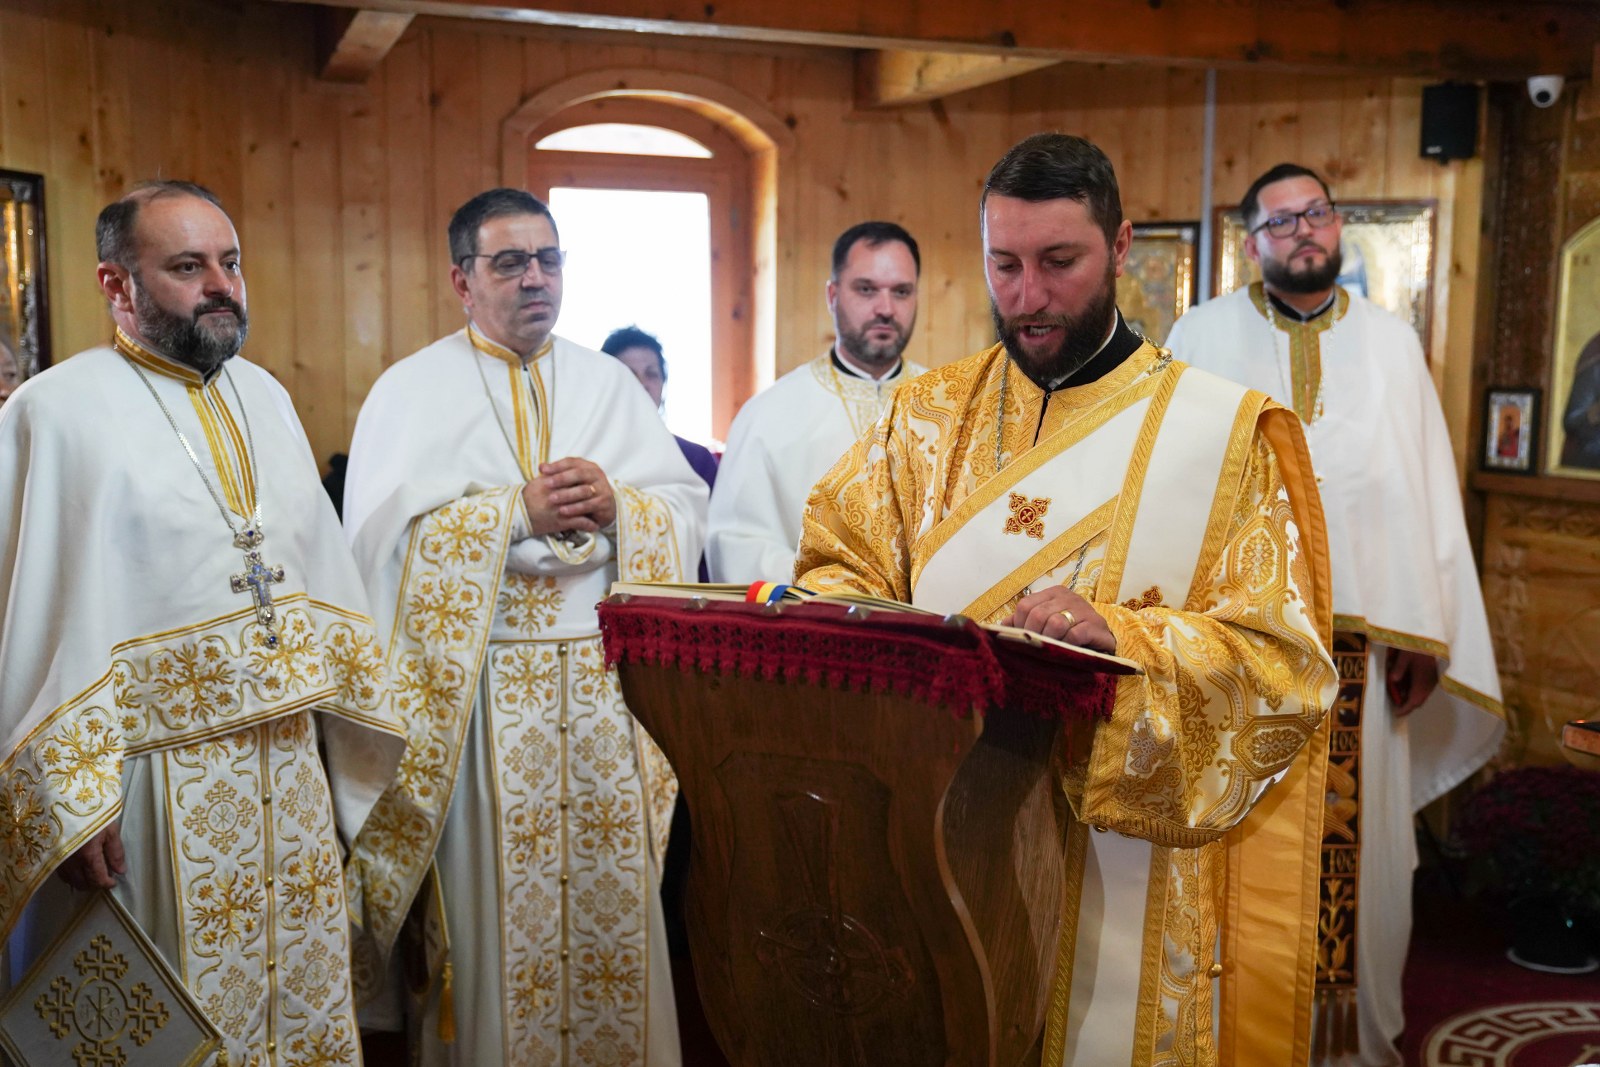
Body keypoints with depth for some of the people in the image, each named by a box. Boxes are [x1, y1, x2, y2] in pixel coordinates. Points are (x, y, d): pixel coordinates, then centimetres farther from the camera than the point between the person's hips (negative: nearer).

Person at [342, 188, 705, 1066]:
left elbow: (687, 505, 7)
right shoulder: (413, 390, 2)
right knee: (496, 909, 2)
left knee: (612, 894, 8)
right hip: (476, 689, -3)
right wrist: (519, 513, -16)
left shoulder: (608, 382, 13)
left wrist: (617, 503, -13)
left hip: (605, 676, 3)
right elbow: (382, 533, -11)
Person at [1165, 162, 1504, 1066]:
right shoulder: (1203, 336, 5)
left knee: (1354, 832, 4)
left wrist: (1424, 632, 2)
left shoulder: (1393, 344, 11)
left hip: (1361, 632, 2)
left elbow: (1429, 493, 9)